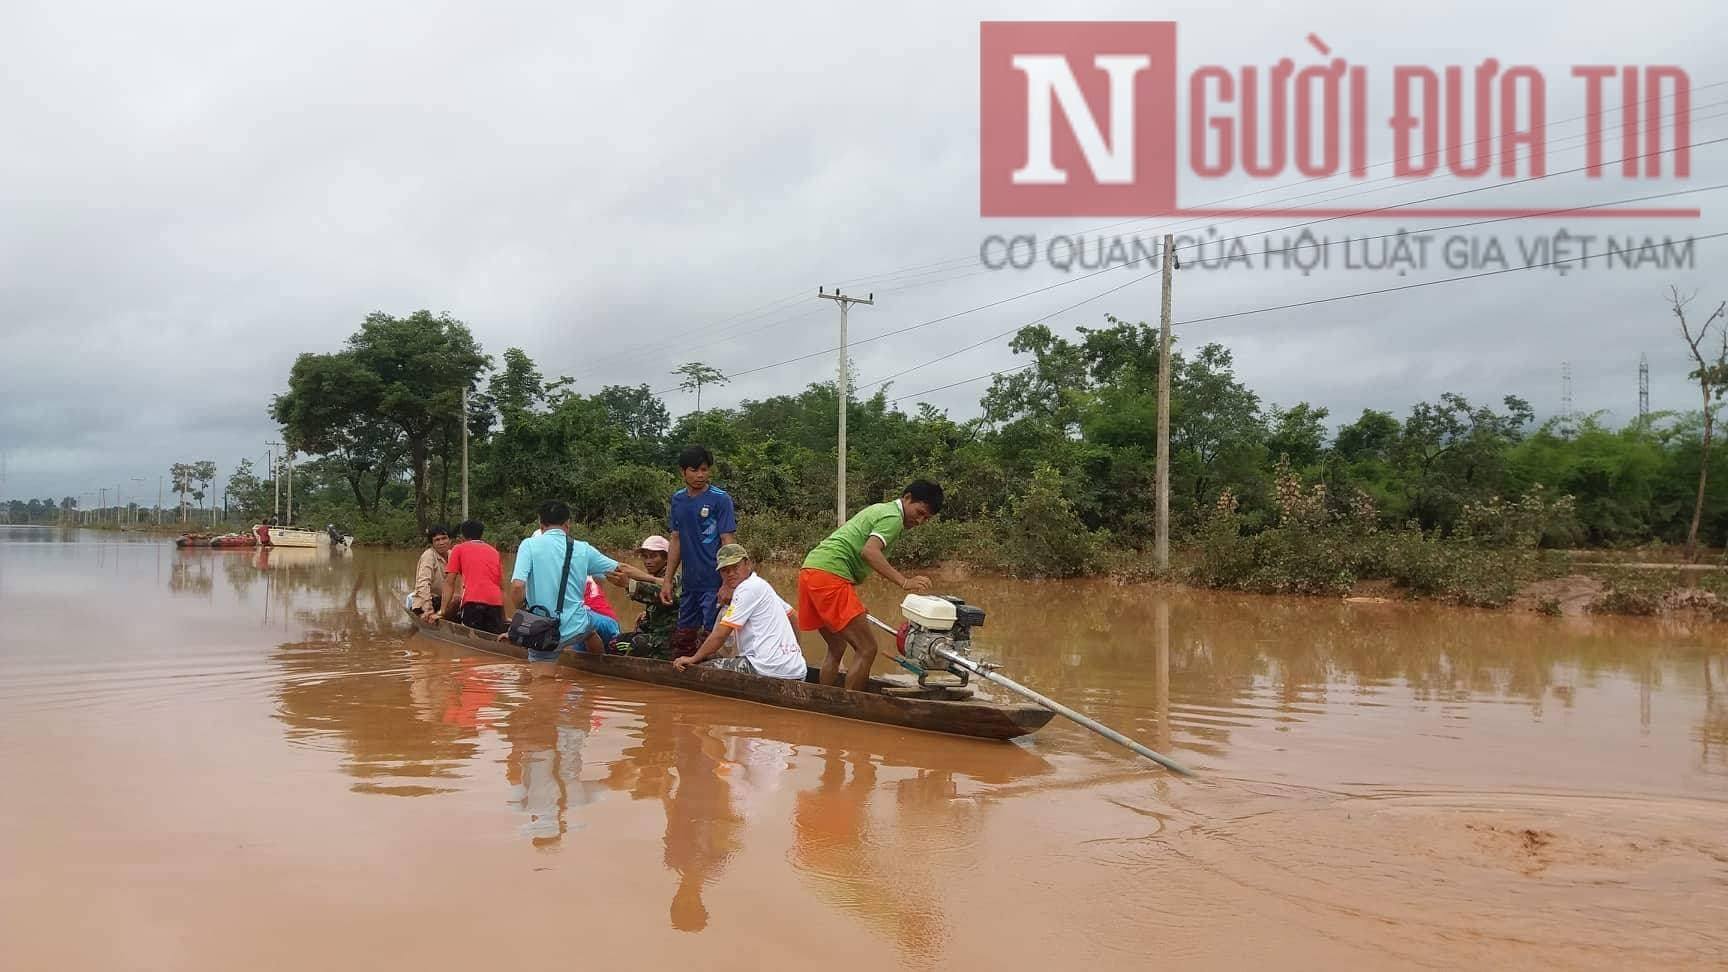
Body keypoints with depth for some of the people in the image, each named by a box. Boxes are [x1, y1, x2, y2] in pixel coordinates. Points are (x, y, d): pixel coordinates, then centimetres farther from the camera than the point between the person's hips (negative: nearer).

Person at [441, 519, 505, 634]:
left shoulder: (458, 549, 16)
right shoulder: (494, 551, 26)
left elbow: (449, 582, 8)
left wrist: (443, 611, 6)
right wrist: (503, 617, 26)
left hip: (472, 602, -3)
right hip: (496, 602, 3)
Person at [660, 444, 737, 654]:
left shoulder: (720, 499, -9)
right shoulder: (678, 499, 9)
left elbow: (728, 541, -12)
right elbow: (676, 541, 15)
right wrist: (667, 580, 11)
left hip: (714, 584, -6)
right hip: (689, 584, 6)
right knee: (681, 643, 13)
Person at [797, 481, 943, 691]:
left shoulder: (880, 509, 27)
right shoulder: (893, 517, -4)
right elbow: (869, 551, -21)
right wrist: (904, 582, -28)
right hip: (830, 575, -10)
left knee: (837, 648, 20)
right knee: (866, 649, -8)